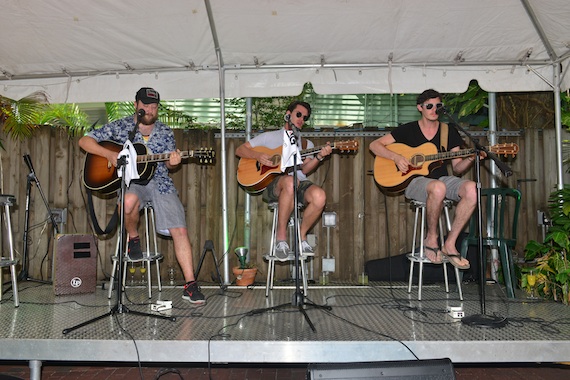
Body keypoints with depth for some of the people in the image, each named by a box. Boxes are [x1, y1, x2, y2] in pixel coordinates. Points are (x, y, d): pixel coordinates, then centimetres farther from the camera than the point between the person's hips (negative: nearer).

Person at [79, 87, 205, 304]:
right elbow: (84, 141, 3)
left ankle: (190, 284, -9)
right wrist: (109, 154, -14)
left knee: (180, 230, -14)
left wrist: (173, 162, -15)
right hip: (131, 181, -1)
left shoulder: (165, 132, 9)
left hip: (159, 182, 2)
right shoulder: (120, 127, 3)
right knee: (129, 201, -40)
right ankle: (133, 237, -6)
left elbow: (168, 164, 10)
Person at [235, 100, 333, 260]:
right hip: (271, 184, -3)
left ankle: (301, 236, -7)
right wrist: (258, 156, -5)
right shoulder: (270, 137, 17)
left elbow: (304, 169, 5)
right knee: (289, 182, -40)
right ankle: (281, 236, -23)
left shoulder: (306, 144, 23)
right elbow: (240, 150, 14)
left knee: (319, 196, -32)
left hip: (299, 183, 3)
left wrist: (319, 157, -13)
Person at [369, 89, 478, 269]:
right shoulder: (408, 130, 5)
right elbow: (374, 145, 3)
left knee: (471, 188, -30)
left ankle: (449, 244, -19)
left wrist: (469, 159, -11)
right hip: (414, 181, -3)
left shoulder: (450, 132, 12)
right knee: (438, 188, -40)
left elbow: (457, 168, 11)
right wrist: (396, 157, -12)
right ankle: (431, 238, -15)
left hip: (442, 179, 4)